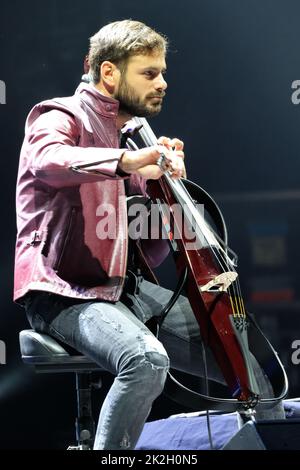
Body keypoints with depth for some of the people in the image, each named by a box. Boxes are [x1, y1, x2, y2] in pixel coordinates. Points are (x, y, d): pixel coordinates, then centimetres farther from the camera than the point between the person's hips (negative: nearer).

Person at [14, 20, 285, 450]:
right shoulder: (63, 118, -3)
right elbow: (48, 159, -31)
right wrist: (127, 161, -45)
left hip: (127, 288, 8)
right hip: (67, 294, -8)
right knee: (147, 360, -35)